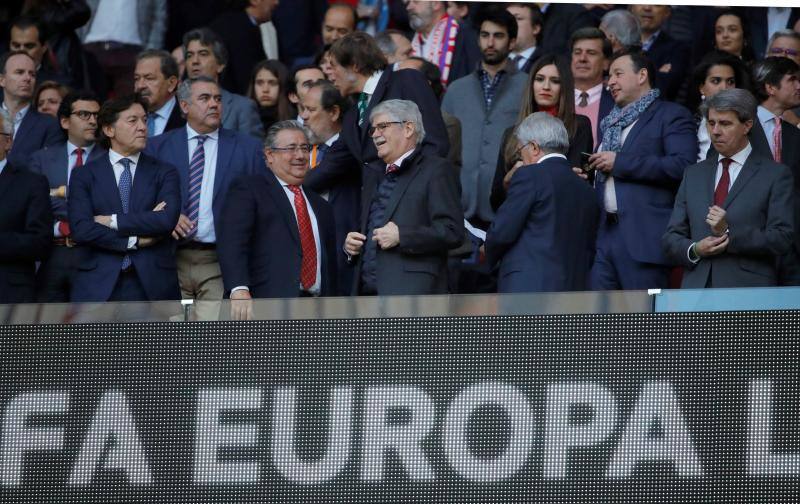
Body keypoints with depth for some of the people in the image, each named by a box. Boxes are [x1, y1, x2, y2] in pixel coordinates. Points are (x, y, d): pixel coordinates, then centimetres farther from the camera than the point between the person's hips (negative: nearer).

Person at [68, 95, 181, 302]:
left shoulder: (164, 173, 10)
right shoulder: (84, 176, 9)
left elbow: (167, 220, -7)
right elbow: (80, 229, -4)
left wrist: (113, 221, -6)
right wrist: (134, 241, -7)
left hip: (152, 285, 1)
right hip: (98, 288, -1)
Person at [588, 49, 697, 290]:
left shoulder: (671, 115, 1)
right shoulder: (611, 121, 26)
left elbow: (682, 166, -15)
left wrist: (620, 163, -12)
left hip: (644, 238, -7)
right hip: (604, 235, 7)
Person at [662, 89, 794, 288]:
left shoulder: (775, 175, 4)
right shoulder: (694, 174, 19)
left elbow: (782, 239, -5)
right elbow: (671, 237, 17)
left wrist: (729, 232, -13)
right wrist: (694, 250, -5)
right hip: (696, 289, 3)